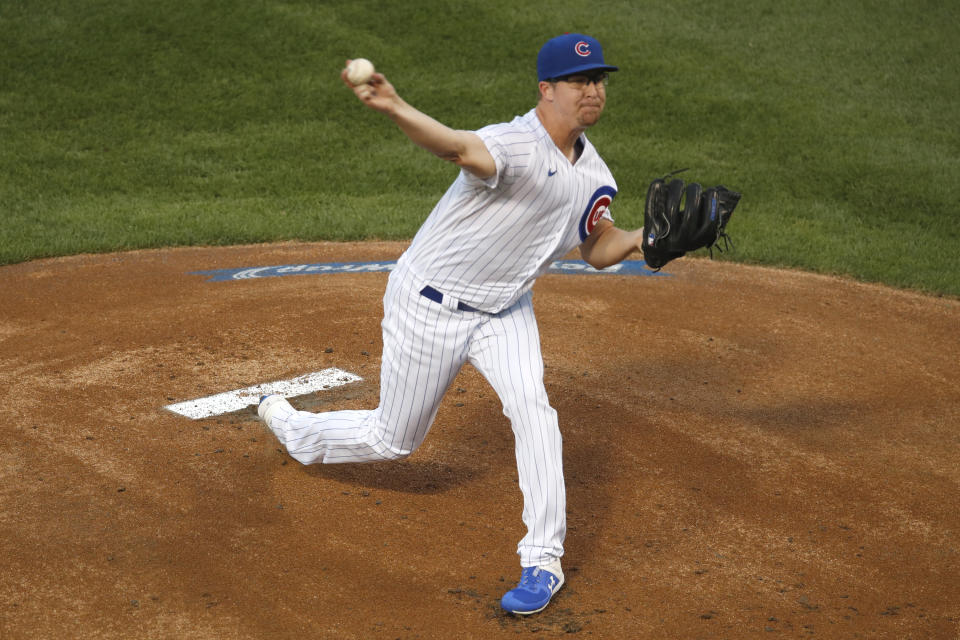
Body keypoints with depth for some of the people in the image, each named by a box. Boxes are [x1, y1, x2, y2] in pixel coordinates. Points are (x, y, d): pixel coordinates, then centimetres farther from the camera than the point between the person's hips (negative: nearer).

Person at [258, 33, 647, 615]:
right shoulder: (515, 145, -29)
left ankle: (543, 561, -11)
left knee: (531, 405, -20)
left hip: (504, 310, 6)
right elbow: (460, 148, -51)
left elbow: (599, 251, 10)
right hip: (430, 305, -5)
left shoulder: (593, 174, -3)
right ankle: (291, 426, 40)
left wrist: (645, 237, -11)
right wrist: (395, 109, -71)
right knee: (393, 439, 9)